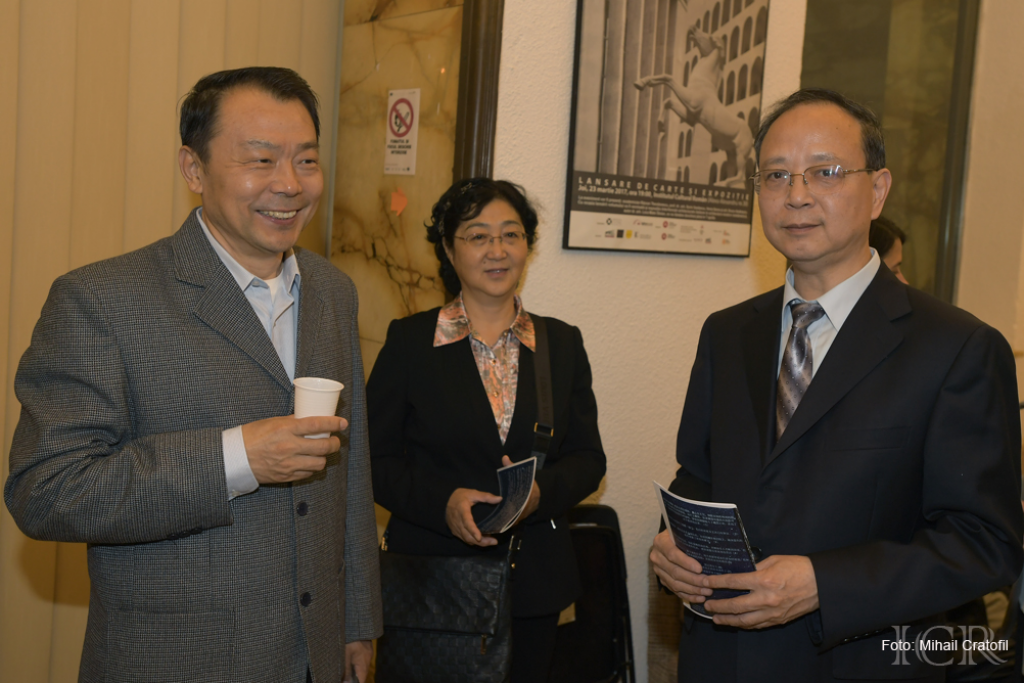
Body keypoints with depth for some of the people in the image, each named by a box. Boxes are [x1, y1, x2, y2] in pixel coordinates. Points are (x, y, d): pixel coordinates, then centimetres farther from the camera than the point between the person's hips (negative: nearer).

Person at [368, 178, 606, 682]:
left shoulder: (563, 344, 6)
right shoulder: (410, 341, -1)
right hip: (431, 576, -2)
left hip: (536, 583, 3)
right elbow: (375, 459, -2)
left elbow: (588, 458, 7)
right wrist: (443, 503, -18)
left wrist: (541, 491, -14)